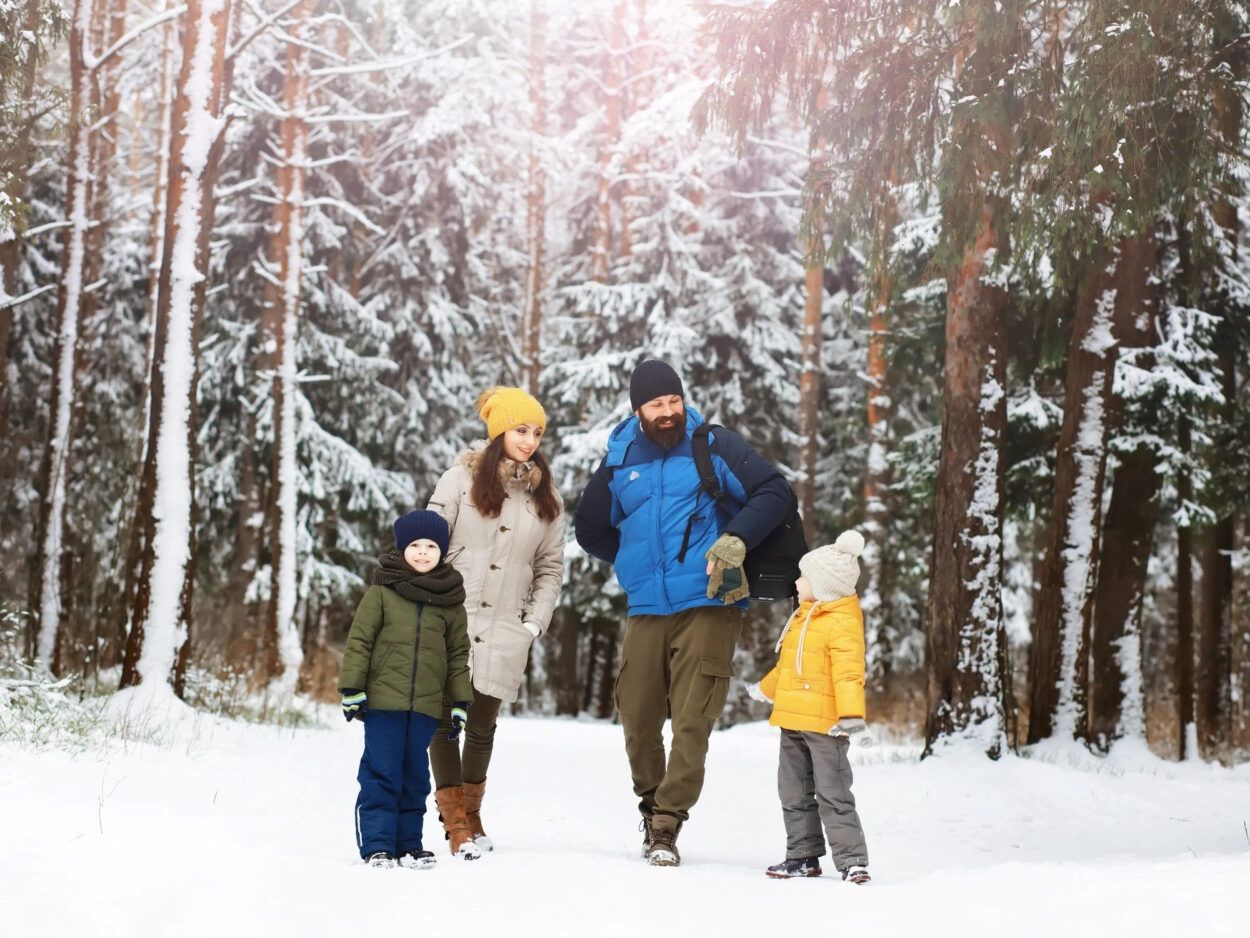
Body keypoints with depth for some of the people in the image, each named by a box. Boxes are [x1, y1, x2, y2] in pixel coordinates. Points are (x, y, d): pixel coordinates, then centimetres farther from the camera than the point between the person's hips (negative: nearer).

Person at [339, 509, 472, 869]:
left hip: (425, 705, 3)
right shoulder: (381, 592, -1)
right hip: (383, 700, -3)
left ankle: (408, 844, 17)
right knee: (381, 774, -2)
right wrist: (352, 688, -5)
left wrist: (460, 702, 9)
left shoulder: (450, 601, 8)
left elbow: (458, 654, 12)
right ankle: (376, 845, 2)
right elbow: (359, 640, -1)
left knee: (415, 776, 9)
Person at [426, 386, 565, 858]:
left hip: (505, 630, 2)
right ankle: (455, 822, 3)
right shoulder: (460, 479, 1)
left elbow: (551, 567, 14)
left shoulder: (546, 497, 11)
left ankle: (472, 814, 22)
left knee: (482, 725, 6)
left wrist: (535, 622, 3)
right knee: (444, 721, -3)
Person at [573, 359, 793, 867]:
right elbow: (590, 530, 23)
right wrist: (634, 558, 13)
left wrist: (736, 540, -14)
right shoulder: (619, 462, 10)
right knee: (637, 720, 6)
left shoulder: (714, 446, 1)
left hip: (709, 606, -3)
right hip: (646, 610, 4)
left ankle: (666, 826, -7)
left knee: (692, 721, -9)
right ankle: (652, 806, 28)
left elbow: (775, 491, -2)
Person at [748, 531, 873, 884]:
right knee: (794, 793, 13)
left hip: (824, 723, -9)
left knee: (833, 794, -8)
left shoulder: (842, 623, -14)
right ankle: (802, 855, 22)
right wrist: (765, 688, 44)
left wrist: (852, 717, -31)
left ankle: (852, 860, -4)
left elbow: (849, 673, -23)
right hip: (792, 721, 9)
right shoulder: (802, 618, 15)